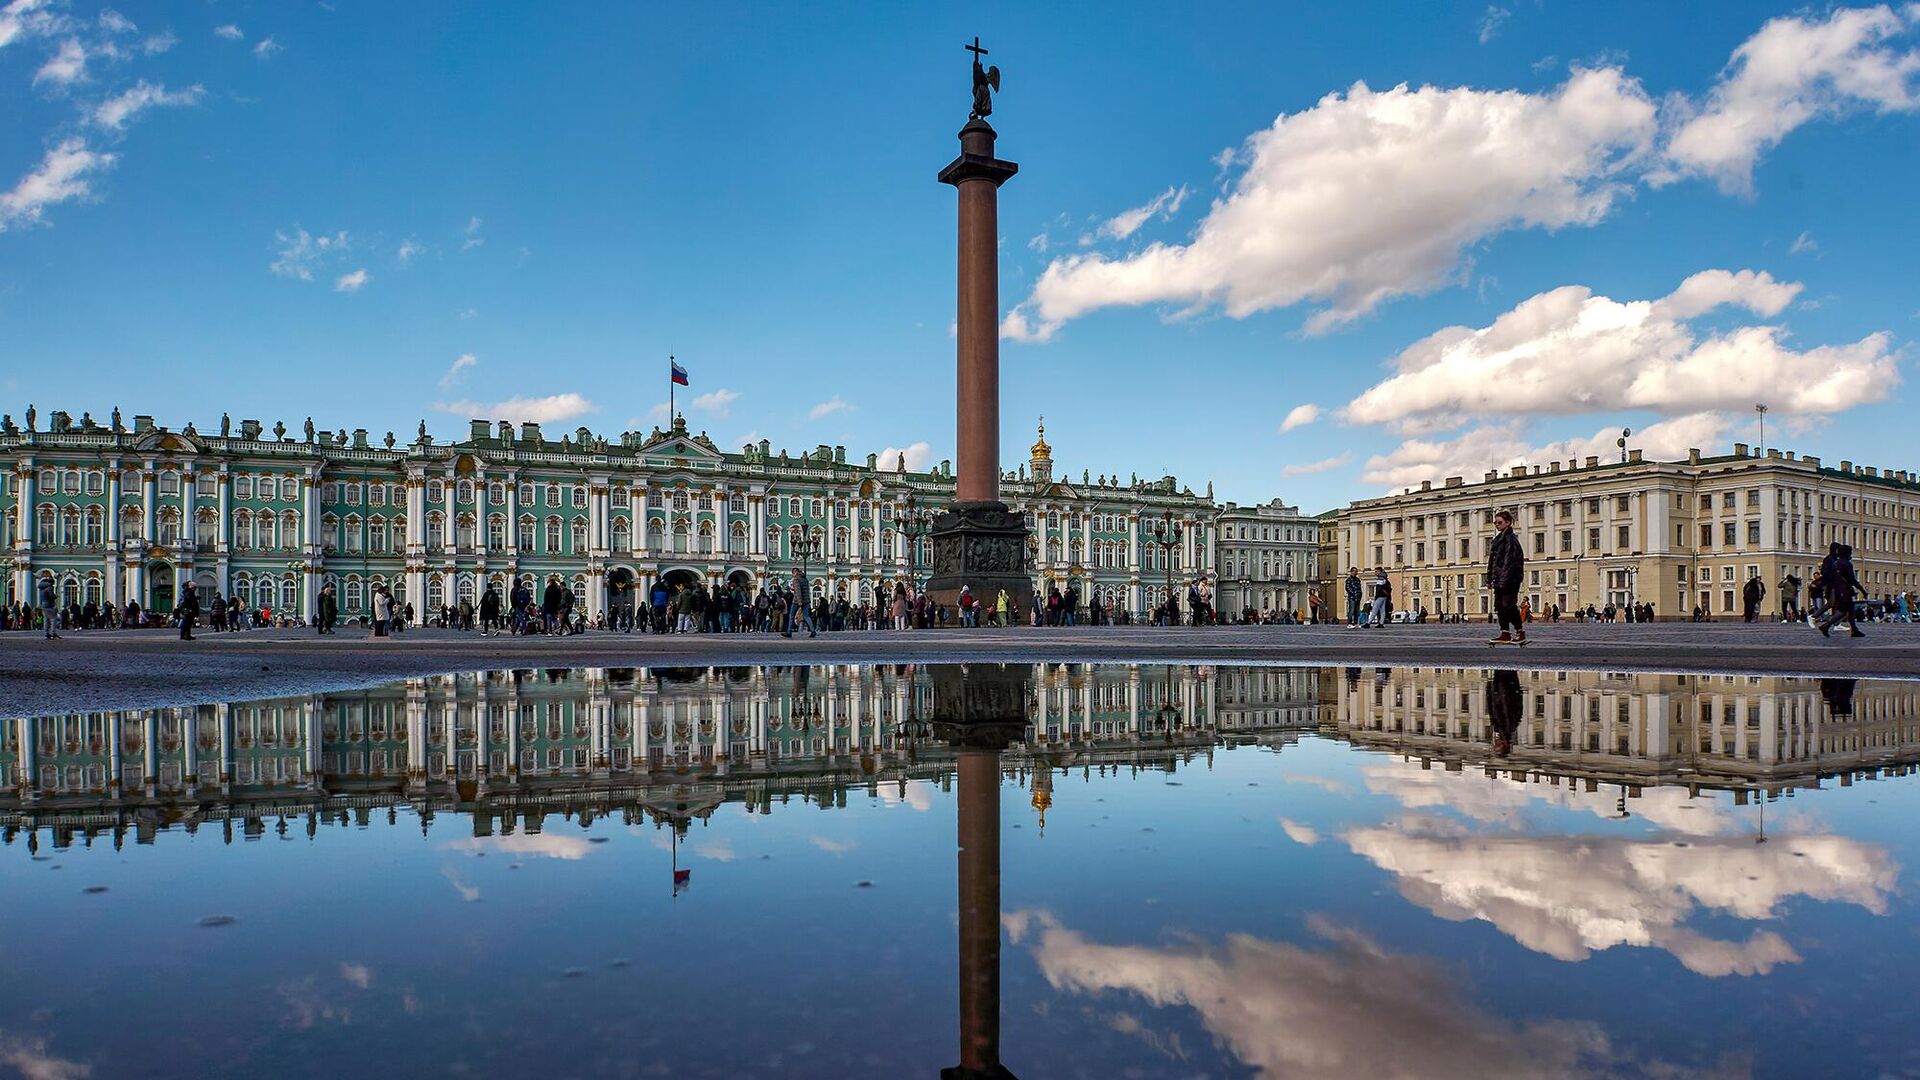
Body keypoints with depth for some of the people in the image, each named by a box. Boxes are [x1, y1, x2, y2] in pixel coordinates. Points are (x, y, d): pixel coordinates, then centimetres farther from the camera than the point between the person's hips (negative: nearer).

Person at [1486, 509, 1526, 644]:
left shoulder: (1510, 539, -11)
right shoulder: (1498, 538, 17)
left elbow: (1509, 561, -18)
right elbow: (1492, 560, 18)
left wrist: (1503, 580, -22)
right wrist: (1490, 579, 16)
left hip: (1510, 578, -9)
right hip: (1499, 579, 9)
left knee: (1509, 606, -7)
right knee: (1500, 606, 6)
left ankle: (1521, 632, 2)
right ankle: (1505, 633, 8)